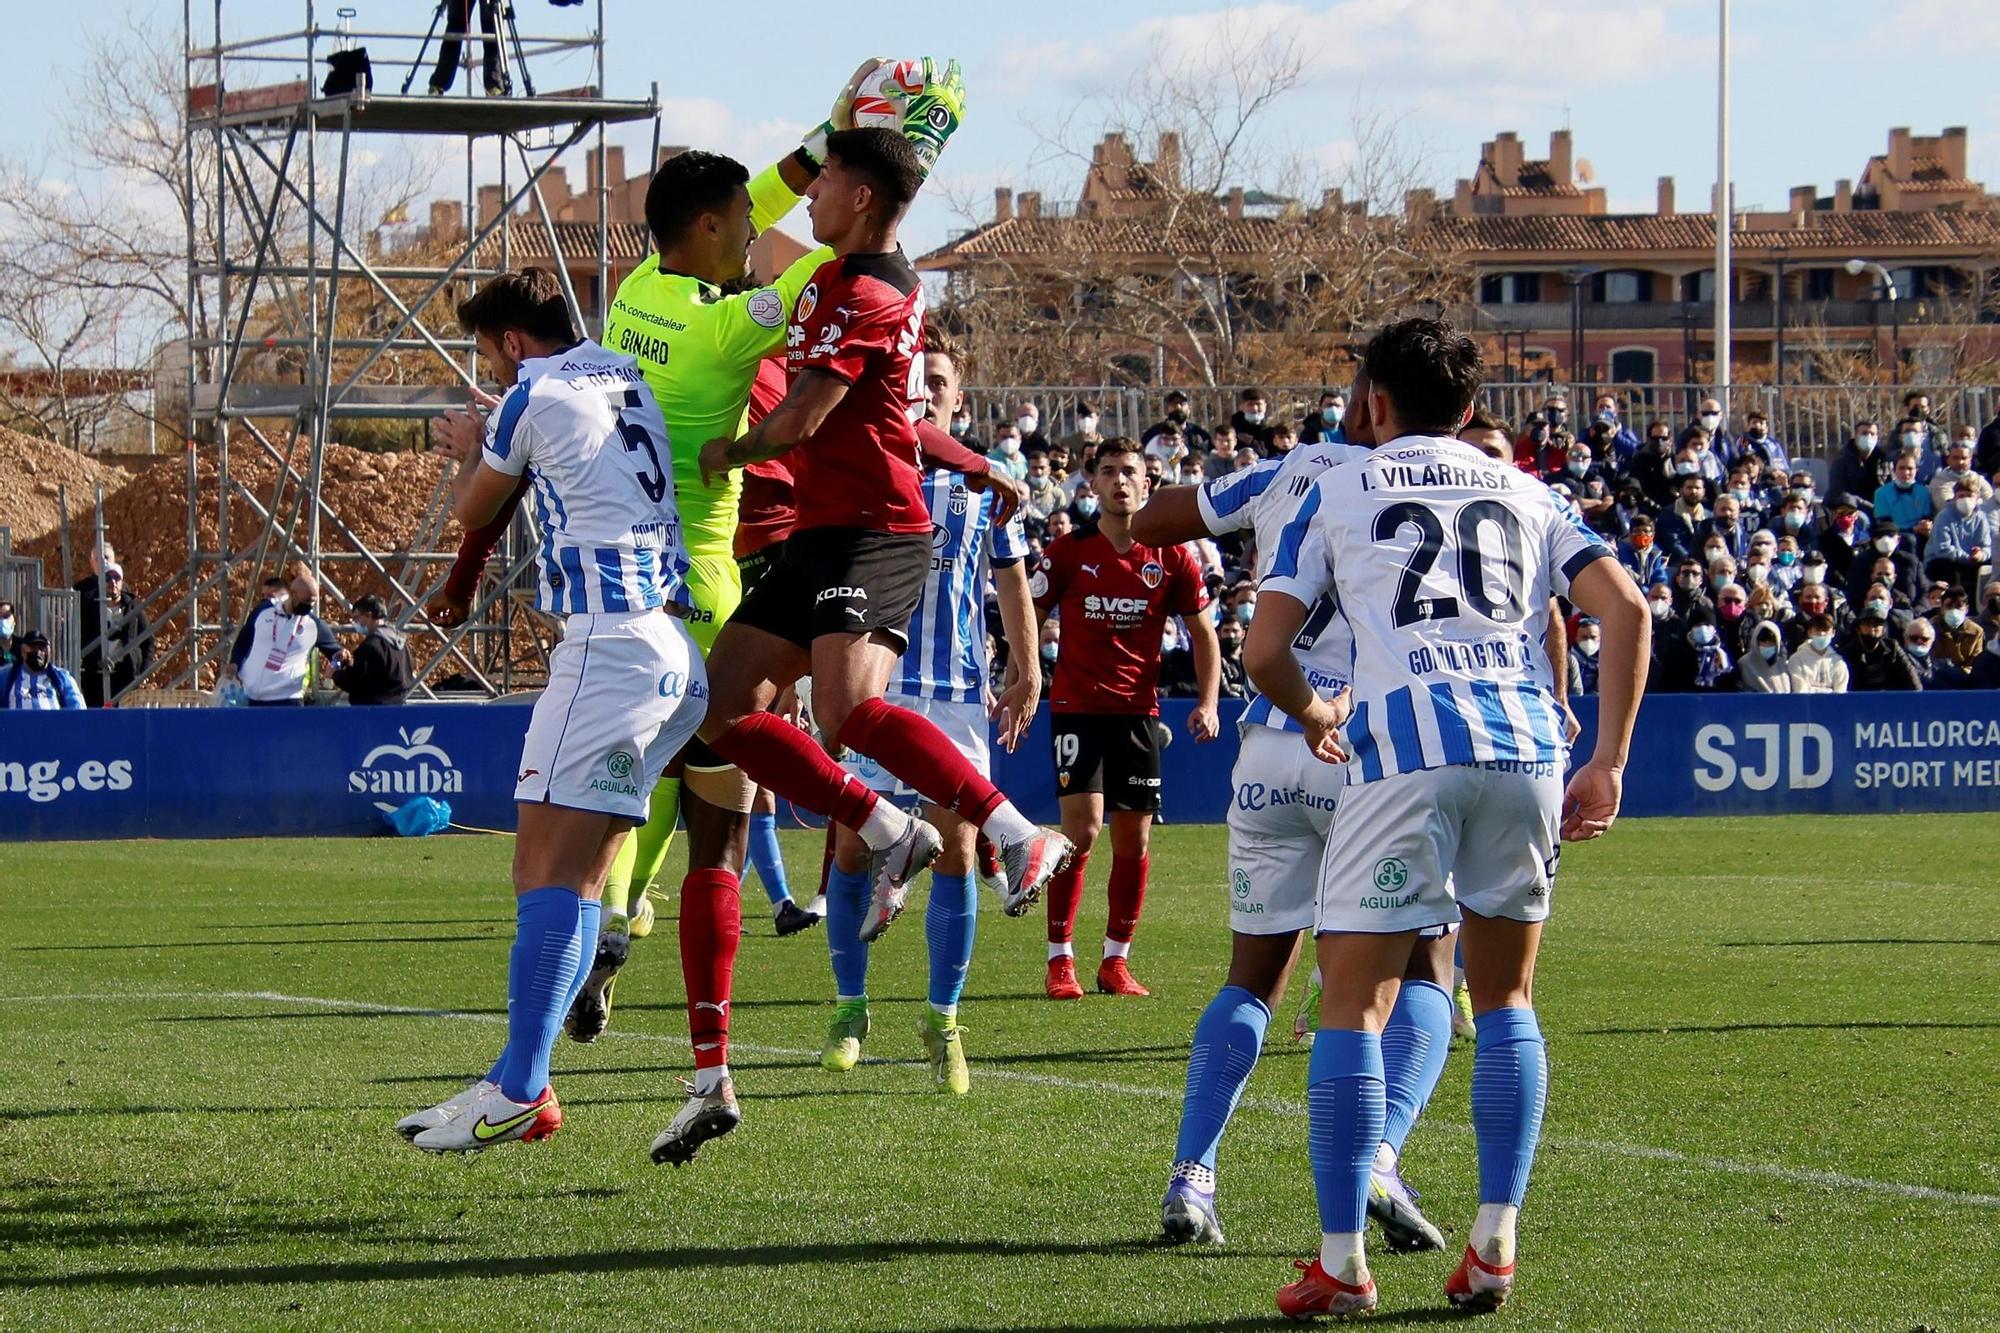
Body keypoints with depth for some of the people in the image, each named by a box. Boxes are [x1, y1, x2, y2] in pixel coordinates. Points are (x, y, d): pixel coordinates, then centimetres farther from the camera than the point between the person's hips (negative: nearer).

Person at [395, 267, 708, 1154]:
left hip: (610, 641, -8)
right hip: (676, 641, 9)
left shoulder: (534, 397, 0)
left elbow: (472, 512, 15)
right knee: (579, 873, 8)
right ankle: (521, 1075, 6)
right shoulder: (629, 380, 20)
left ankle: (519, 1091, -18)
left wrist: (467, 452, 36)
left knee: (547, 871, -12)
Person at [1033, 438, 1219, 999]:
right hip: (1077, 708, -2)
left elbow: (1203, 633, 11)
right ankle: (1060, 960, -6)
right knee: (1083, 826, -14)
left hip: (1138, 710, 2)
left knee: (1133, 838, 3)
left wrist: (1207, 702, 0)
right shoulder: (1069, 552, -1)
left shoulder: (1171, 558, 3)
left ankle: (1116, 960, 14)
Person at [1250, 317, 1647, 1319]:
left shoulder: (1339, 491, 16)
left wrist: (1313, 717, 31)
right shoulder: (1524, 493, 23)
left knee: (1353, 1007, 2)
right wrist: (1608, 764, 9)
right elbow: (1625, 611, 8)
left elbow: (1263, 653, 10)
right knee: (1504, 999, 18)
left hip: (1407, 754, -3)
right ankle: (1495, 1244, 11)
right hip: (1527, 746, 3)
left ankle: (1342, 1263, -2)